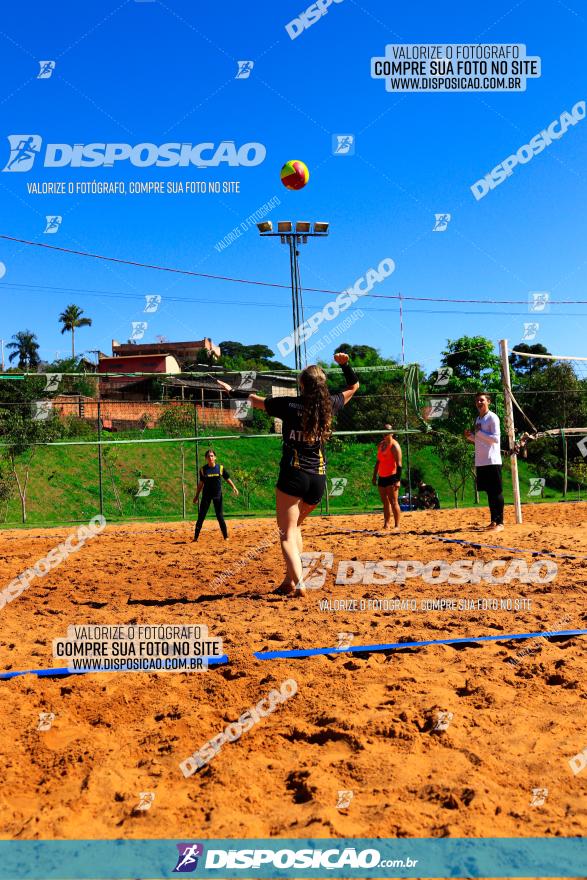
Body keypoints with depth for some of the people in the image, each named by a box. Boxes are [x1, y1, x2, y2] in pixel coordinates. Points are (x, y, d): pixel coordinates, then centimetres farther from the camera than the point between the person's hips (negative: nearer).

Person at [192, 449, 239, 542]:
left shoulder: (221, 468, -1)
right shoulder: (203, 469, 0)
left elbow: (227, 479, 6)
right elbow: (201, 483, 8)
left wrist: (233, 487, -8)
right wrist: (196, 496, 10)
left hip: (217, 495, 0)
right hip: (206, 495, 1)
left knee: (220, 516, 2)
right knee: (201, 516, 0)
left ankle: (226, 536, 11)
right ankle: (196, 537, 5)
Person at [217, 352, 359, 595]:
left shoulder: (289, 404, -4)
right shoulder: (329, 405, 4)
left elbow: (255, 400, 10)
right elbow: (353, 386, 22)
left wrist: (232, 391, 25)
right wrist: (345, 364, 10)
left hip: (293, 474, -4)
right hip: (319, 477, 4)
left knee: (287, 532, -2)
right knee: (294, 526, 21)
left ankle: (298, 582, -20)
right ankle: (289, 581, 19)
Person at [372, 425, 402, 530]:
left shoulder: (394, 445, -9)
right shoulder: (380, 444, 14)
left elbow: (399, 464, -14)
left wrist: (398, 480, -20)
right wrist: (374, 476, 17)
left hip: (391, 477, -7)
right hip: (382, 477, 7)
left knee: (393, 502, -8)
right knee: (385, 502, 9)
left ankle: (397, 526, -4)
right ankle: (386, 524, 14)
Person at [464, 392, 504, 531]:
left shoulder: (492, 417, -7)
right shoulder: (478, 419, 17)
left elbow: (495, 438, -14)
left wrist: (479, 432, -13)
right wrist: (470, 436, 6)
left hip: (492, 461, -8)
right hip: (480, 462, 8)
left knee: (496, 492, -6)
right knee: (489, 491, 10)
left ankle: (500, 523, -4)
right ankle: (493, 520, 16)